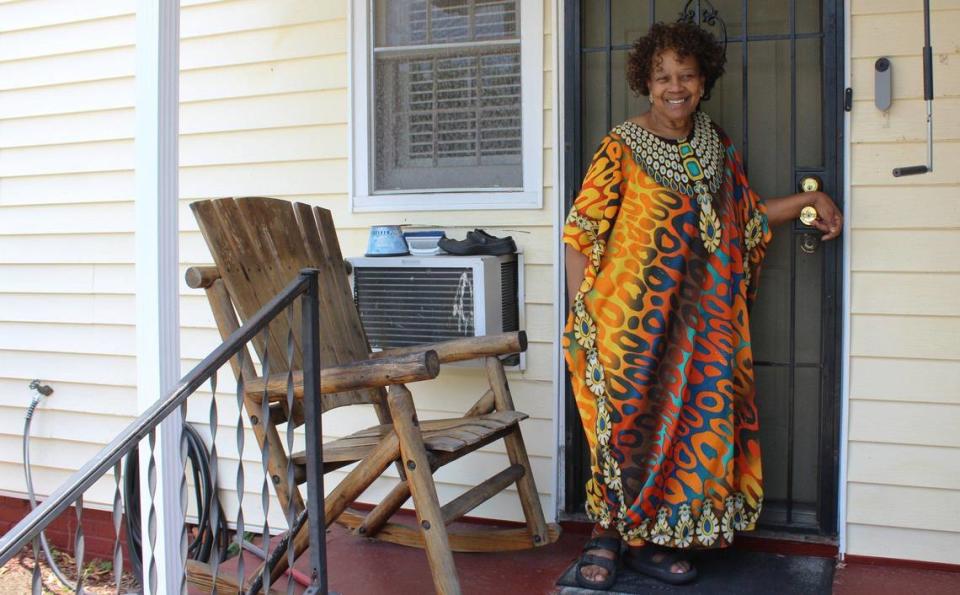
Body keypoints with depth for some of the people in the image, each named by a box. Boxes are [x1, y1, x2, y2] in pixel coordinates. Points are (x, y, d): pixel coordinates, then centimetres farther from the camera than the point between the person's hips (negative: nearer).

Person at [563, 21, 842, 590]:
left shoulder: (717, 145, 12)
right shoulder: (622, 147, -4)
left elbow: (747, 217, 20)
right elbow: (582, 231, -7)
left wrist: (807, 200, 8)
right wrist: (581, 307, -13)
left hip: (700, 316, 5)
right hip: (632, 313, -5)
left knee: (692, 419, 5)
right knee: (629, 420, -1)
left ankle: (654, 540, 19)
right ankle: (608, 534, 16)